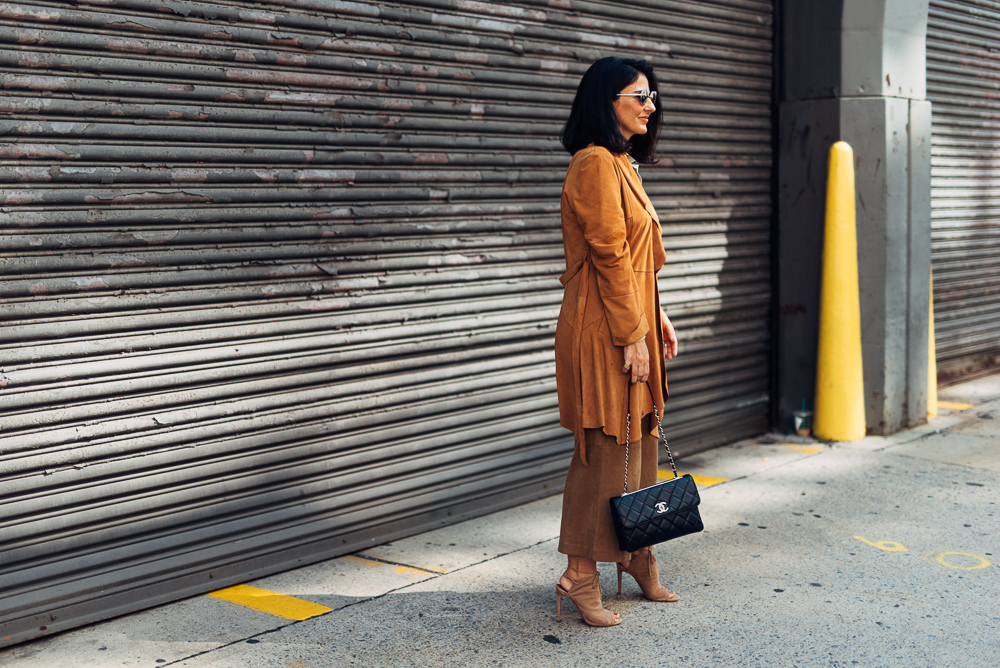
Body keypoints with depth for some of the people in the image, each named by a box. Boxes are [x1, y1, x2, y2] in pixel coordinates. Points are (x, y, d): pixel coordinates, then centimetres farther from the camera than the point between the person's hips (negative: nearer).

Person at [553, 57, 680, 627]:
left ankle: (637, 554, 27)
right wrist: (632, 335, -19)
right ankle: (581, 576, 5)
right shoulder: (595, 163, -14)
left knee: (640, 440, 15)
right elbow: (609, 254, -19)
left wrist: (657, 318, 15)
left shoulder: (623, 164, 17)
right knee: (605, 447, -5)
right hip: (605, 330, -10)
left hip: (634, 321, 10)